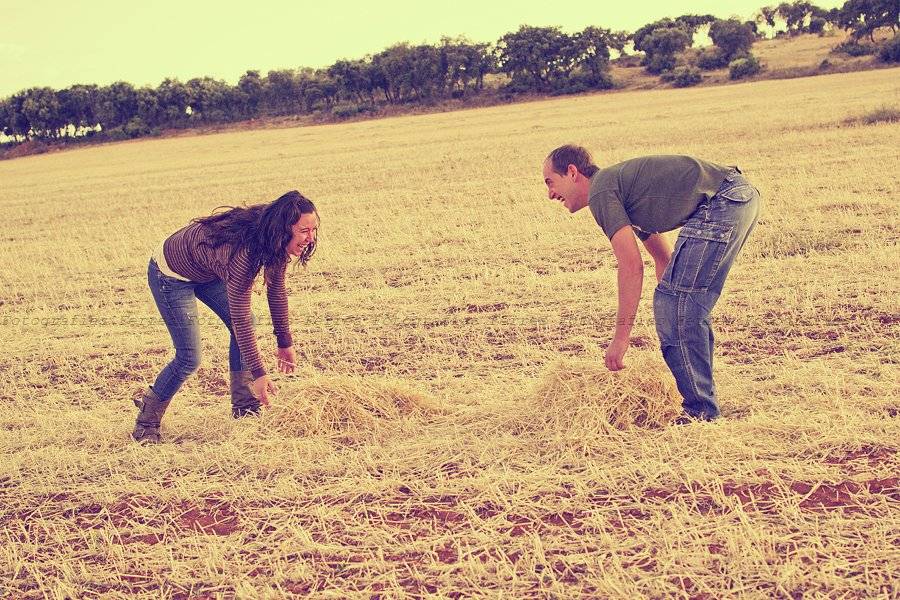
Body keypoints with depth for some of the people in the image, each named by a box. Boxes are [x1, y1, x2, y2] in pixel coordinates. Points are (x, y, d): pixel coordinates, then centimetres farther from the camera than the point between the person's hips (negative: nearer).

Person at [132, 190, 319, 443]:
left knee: (248, 323, 0)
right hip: (170, 275, -8)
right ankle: (147, 421, 12)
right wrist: (259, 373, -32)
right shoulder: (242, 251, -41)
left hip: (206, 269, 8)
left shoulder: (274, 242, -17)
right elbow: (239, 316, -36)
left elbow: (276, 291, -2)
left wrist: (285, 343, 3)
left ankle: (244, 406, 13)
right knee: (189, 358, -8)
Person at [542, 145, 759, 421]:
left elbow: (632, 266, -11)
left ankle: (699, 410, -6)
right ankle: (702, 403, 23)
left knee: (674, 299, -9)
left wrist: (621, 336, -8)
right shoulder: (622, 186, 26)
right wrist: (672, 312, 30)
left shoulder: (601, 193, -4)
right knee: (689, 305, 15)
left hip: (721, 201, -10)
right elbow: (664, 258, 30)